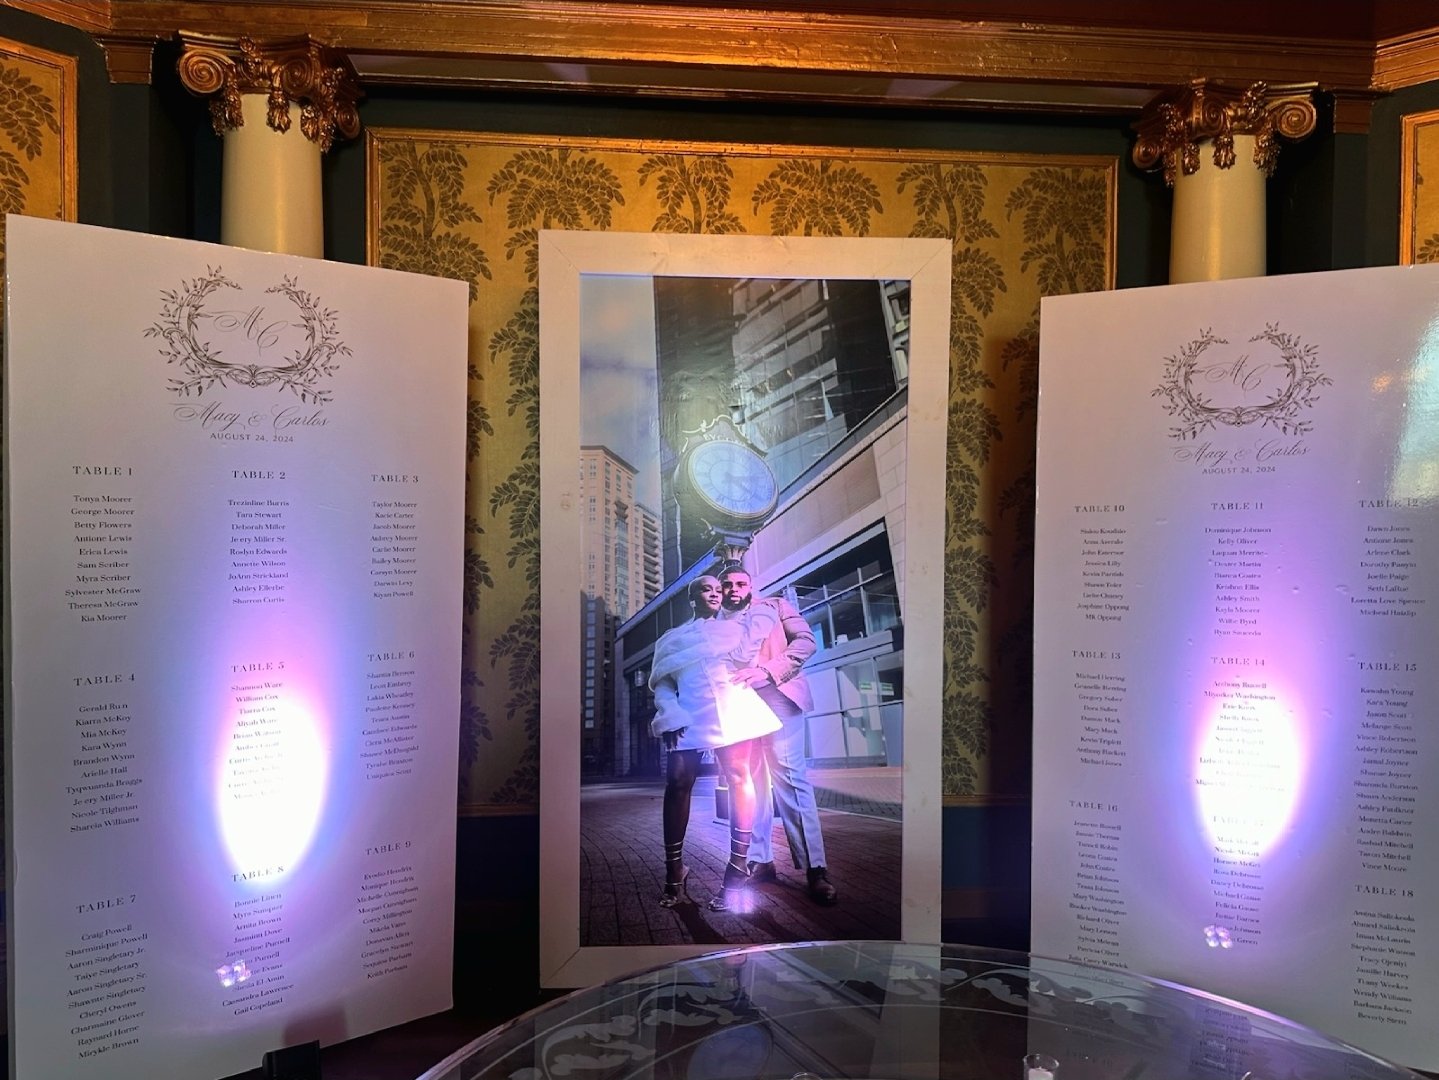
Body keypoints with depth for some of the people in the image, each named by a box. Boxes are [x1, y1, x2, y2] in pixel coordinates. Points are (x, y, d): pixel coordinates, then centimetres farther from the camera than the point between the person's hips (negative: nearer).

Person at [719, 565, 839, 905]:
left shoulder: (775, 606, 14)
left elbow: (805, 641, 0)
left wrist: (767, 670, -15)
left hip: (776, 698, -4)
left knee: (790, 778, -11)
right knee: (750, 783, 3)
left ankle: (815, 868, -11)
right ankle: (759, 860, 10)